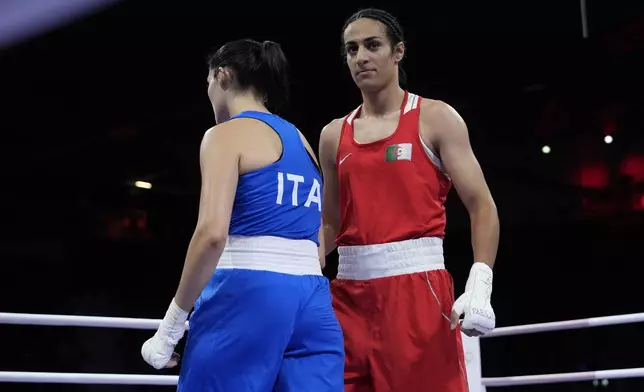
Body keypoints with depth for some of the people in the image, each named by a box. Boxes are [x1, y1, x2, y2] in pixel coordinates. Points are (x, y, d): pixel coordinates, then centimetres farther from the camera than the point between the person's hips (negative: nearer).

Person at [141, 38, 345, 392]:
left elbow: (212, 233, -16)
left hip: (247, 296, -7)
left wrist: (171, 326, -12)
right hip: (312, 303, 7)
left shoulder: (226, 135, -2)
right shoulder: (301, 141, 20)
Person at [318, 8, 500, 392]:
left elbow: (482, 206, -4)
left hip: (417, 285, -4)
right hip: (349, 292, 5)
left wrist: (480, 285, -18)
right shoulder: (334, 135, 15)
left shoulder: (436, 118, 2)